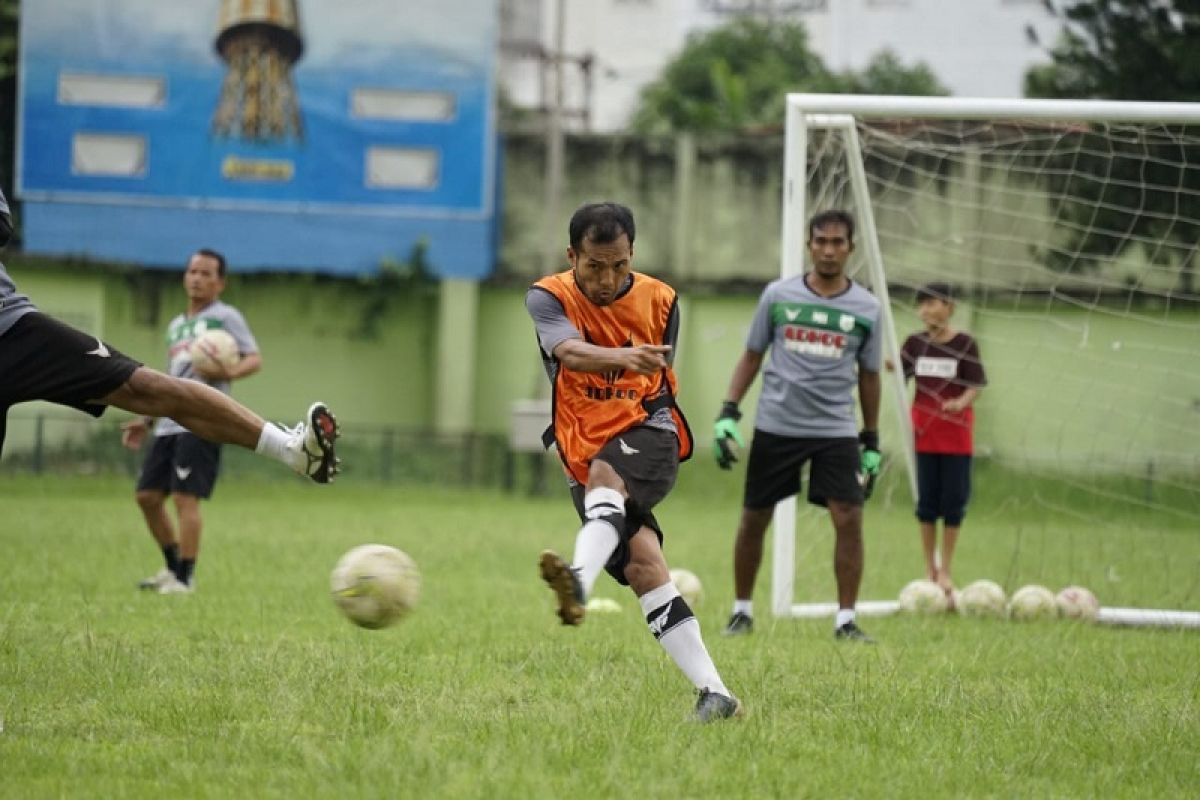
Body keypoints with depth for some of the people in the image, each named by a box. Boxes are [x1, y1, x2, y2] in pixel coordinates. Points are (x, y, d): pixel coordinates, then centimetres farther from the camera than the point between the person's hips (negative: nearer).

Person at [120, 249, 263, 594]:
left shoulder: (225, 317, 1)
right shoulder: (176, 326, 24)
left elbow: (255, 359, -9)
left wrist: (229, 372, -29)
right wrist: (145, 419, 28)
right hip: (169, 423, 8)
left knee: (185, 497, -14)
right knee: (148, 495, 7)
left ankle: (184, 579, -11)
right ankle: (173, 568, 21)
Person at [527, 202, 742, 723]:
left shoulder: (658, 301, 3)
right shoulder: (549, 298, -6)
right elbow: (569, 352, -28)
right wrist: (622, 357, -47)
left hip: (647, 432, -1)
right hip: (585, 453, 1)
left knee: (603, 476, -35)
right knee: (642, 564, -15)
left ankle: (579, 583, -63)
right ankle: (714, 693, -14)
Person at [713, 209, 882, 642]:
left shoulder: (866, 308, 3)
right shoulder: (778, 295, 1)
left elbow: (868, 375, 11)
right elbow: (751, 357, 8)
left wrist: (872, 443, 11)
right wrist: (728, 412, -2)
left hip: (836, 431, 0)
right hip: (775, 426, 0)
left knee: (849, 519, -11)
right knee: (753, 520, 6)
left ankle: (846, 619, -3)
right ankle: (742, 610, 21)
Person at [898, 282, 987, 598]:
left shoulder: (965, 344, -6)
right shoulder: (915, 343, 3)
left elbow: (976, 386, -7)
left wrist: (961, 402, -27)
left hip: (956, 433, -2)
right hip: (924, 430, 2)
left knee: (953, 501, 1)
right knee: (927, 501, 5)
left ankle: (945, 572, 11)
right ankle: (930, 569, 15)